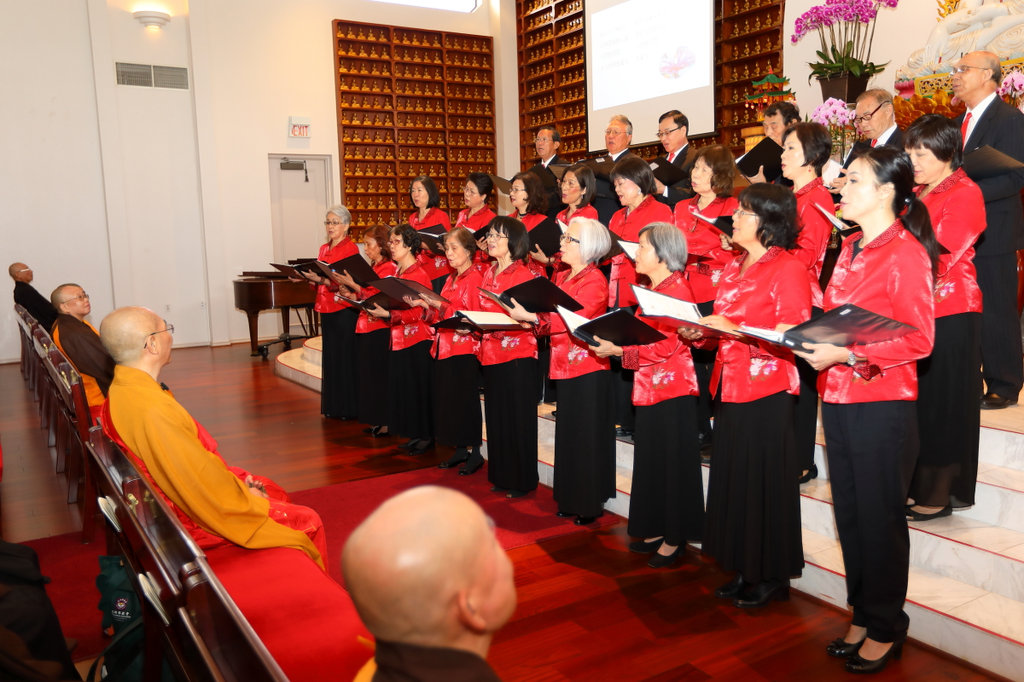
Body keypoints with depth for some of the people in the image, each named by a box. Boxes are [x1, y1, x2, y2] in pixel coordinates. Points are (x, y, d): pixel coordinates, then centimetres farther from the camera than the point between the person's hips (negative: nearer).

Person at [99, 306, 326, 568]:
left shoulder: (122, 390, -1)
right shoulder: (152, 409, -33)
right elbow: (200, 484, -27)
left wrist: (236, 478, 5)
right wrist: (245, 496, -10)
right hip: (192, 520, -10)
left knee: (271, 490, 24)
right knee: (307, 522, 1)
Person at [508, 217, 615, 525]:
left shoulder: (595, 281, -12)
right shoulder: (561, 276, 14)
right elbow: (552, 317, 13)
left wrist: (532, 317, -27)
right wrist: (529, 318, -7)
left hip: (589, 367, -8)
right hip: (565, 366, 8)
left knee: (587, 436, 0)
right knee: (568, 435, 13)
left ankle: (591, 503, 12)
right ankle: (571, 499, 25)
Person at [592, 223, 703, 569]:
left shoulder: (676, 289, -15)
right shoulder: (655, 289, 15)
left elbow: (666, 345, -21)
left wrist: (617, 349, -19)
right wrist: (611, 340, 5)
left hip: (671, 387, -10)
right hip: (651, 385, 10)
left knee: (673, 461, 1)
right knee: (652, 460, 15)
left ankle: (674, 538, 13)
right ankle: (656, 530, 27)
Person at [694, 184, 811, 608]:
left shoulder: (788, 268, -9)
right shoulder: (734, 267, 15)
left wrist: (734, 330, -24)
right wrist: (702, 330, 3)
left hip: (767, 390, -8)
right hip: (730, 386, 8)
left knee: (764, 481, 1)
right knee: (734, 478, 12)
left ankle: (771, 577, 16)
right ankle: (745, 571, 25)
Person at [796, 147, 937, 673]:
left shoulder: (905, 253, -11)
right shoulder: (850, 249, 13)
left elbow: (918, 339, -15)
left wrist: (847, 353, -21)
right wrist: (812, 339, 3)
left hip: (882, 403, -7)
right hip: (838, 399, 8)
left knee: (880, 518, 5)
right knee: (849, 514, 15)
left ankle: (885, 629, 23)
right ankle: (863, 617, 31)